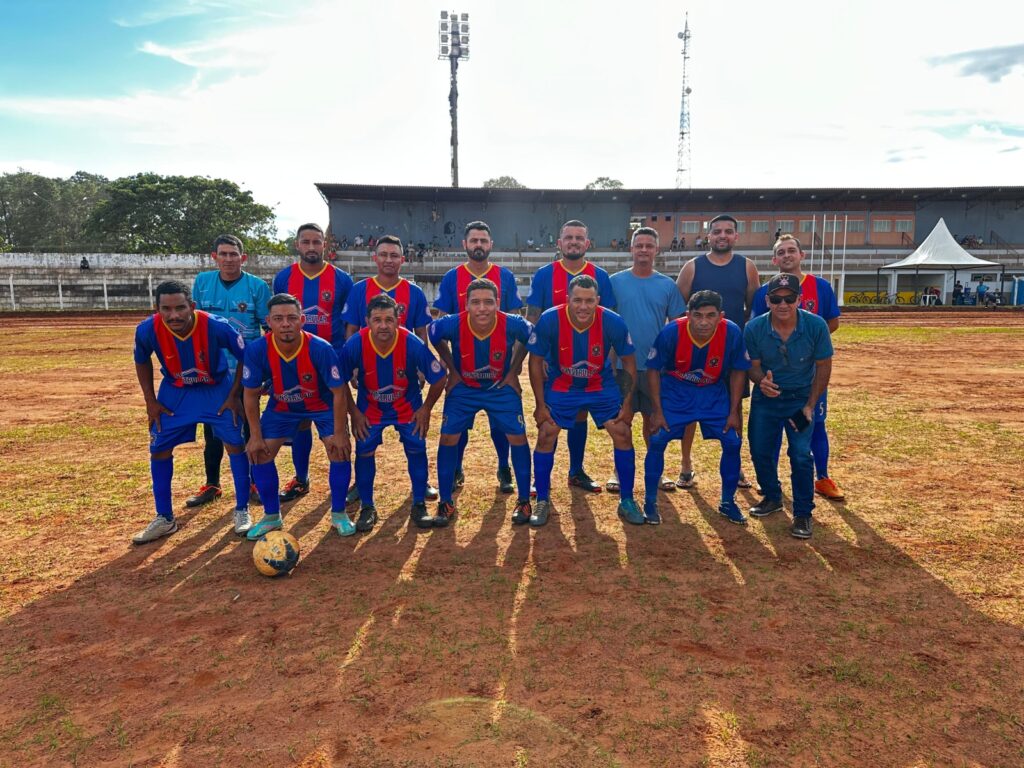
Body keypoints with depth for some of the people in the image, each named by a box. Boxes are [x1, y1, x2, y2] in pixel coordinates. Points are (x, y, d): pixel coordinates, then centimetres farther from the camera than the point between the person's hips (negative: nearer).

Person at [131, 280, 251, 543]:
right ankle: (165, 518, 18)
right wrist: (150, 401, -2)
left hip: (217, 389, -2)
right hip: (175, 392, 2)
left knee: (235, 443, -9)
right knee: (159, 449, 1)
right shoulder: (147, 330, -25)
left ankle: (242, 510, 9)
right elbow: (142, 361, -1)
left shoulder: (216, 327, -32)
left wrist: (234, 395, -12)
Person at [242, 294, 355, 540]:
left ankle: (338, 514, 6)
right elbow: (251, 394, -13)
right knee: (259, 453, -5)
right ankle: (272, 517, 16)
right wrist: (256, 436, -12)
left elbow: (339, 392, -23)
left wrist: (339, 433, -21)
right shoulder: (256, 350, -27)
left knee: (340, 450, -16)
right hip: (281, 407, 2)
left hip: (323, 405, -2)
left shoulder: (321, 349, -33)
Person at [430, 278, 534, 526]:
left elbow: (528, 339, -2)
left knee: (517, 437, -6)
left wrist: (513, 371, -1)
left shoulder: (513, 325, -28)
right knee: (448, 438, -5)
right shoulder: (451, 325, -28)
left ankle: (524, 502, 11)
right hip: (463, 387, 0)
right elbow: (434, 337, -3)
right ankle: (445, 503, 11)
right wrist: (452, 370, 0)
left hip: (502, 387, 0)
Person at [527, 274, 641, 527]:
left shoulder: (613, 322, -23)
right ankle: (542, 502, 12)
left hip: (602, 387, 1)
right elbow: (536, 362, -12)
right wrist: (541, 404, -10)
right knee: (545, 437, -7)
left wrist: (627, 402, -6)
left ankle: (626, 501, 13)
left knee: (623, 435, -5)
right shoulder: (549, 320, -26)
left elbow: (628, 362, -7)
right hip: (560, 388, -1)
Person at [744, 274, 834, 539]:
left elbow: (823, 366, -9)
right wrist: (761, 381, -33)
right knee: (760, 451, 6)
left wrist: (810, 405, -12)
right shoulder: (754, 328, -18)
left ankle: (803, 513, 6)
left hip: (801, 398, -2)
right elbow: (753, 365, -8)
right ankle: (772, 497, 32)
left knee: (801, 455, -10)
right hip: (765, 398, 2)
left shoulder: (816, 325, -20)